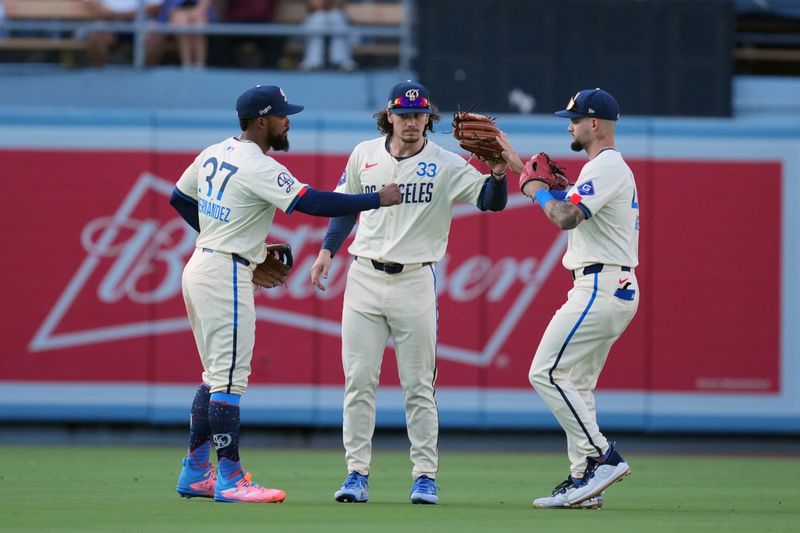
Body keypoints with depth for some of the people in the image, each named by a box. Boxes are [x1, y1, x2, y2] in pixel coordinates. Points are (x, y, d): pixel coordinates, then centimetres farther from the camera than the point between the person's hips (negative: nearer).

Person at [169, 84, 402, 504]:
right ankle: (230, 479, -8)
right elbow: (312, 202, -26)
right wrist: (378, 199, -21)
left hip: (199, 267, 10)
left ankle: (195, 473, 19)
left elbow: (179, 199, 23)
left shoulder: (213, 155, 11)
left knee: (217, 375, 17)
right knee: (229, 377, -8)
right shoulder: (257, 167, -17)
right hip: (226, 276, -10)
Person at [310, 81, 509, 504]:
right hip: (365, 278, 3)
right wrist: (326, 251, 13)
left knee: (419, 385, 0)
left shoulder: (446, 166, -3)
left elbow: (491, 200, -14)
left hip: (415, 282, -3)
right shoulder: (364, 155, 7)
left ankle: (425, 475, 6)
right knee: (359, 380, 0)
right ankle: (357, 473, 5)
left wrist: (497, 170, -33)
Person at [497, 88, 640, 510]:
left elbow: (566, 217, -24)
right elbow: (562, 202, 27)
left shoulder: (606, 167, -13)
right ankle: (583, 481, 10)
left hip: (600, 289, -11)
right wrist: (517, 165, 26)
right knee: (576, 383, 12)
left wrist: (536, 190, -7)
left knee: (547, 372, -14)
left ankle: (602, 458, -17)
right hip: (612, 289, 11)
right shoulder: (608, 167, 21)